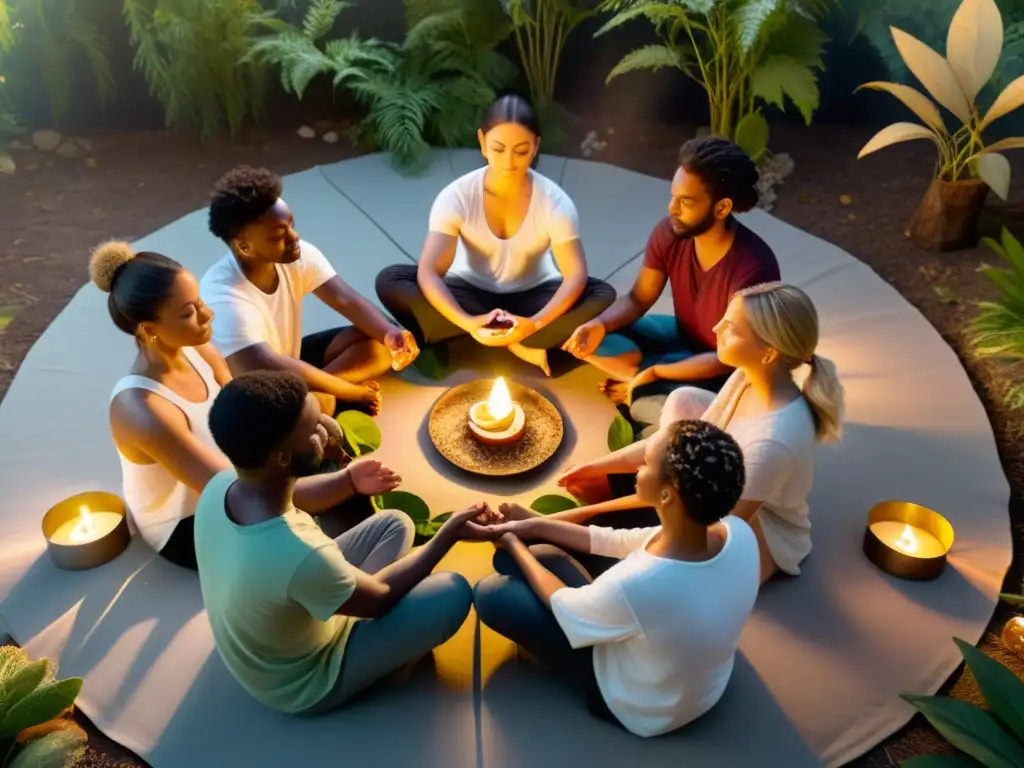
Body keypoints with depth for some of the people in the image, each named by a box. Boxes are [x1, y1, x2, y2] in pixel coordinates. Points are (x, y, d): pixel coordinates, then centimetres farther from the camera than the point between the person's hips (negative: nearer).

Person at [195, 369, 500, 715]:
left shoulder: (221, 485, -20)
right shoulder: (300, 557, -43)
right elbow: (380, 596, -21)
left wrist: (346, 481, -4)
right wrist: (450, 532, -13)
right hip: (304, 685, -6)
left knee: (395, 524, 6)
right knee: (453, 593, -12)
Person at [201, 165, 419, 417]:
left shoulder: (300, 256, -14)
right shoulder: (223, 297, -33)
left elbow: (347, 300, -16)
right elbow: (271, 370, -40)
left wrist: (390, 332, -37)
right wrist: (354, 391, -34)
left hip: (291, 360, 8)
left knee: (378, 345, -10)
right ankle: (336, 399, -9)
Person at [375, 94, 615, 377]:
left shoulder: (554, 202, -18)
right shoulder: (457, 196, -19)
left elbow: (576, 275, -24)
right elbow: (428, 272, -27)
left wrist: (535, 323, -42)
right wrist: (468, 323, -45)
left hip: (531, 297, 0)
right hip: (471, 294, 1)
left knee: (603, 296, -28)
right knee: (390, 281, -27)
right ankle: (518, 345, -26)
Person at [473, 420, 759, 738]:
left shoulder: (633, 587, -42)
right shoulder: (739, 533, -22)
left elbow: (561, 604, -17)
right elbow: (618, 542, -7)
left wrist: (514, 545, -1)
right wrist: (534, 527, -2)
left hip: (639, 708, -5)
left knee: (490, 593, -3)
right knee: (539, 554, 5)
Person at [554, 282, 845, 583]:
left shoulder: (772, 440, -39)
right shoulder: (749, 376, -15)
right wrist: (598, 468, -3)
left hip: (761, 538, -7)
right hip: (726, 497, 7)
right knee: (683, 400, -3)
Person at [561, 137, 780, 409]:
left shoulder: (754, 269, -33)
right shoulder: (669, 233, -17)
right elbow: (638, 299, -5)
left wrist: (654, 374, -27)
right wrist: (599, 325, -25)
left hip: (727, 373, -5)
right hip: (684, 337, 6)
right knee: (585, 337, -10)